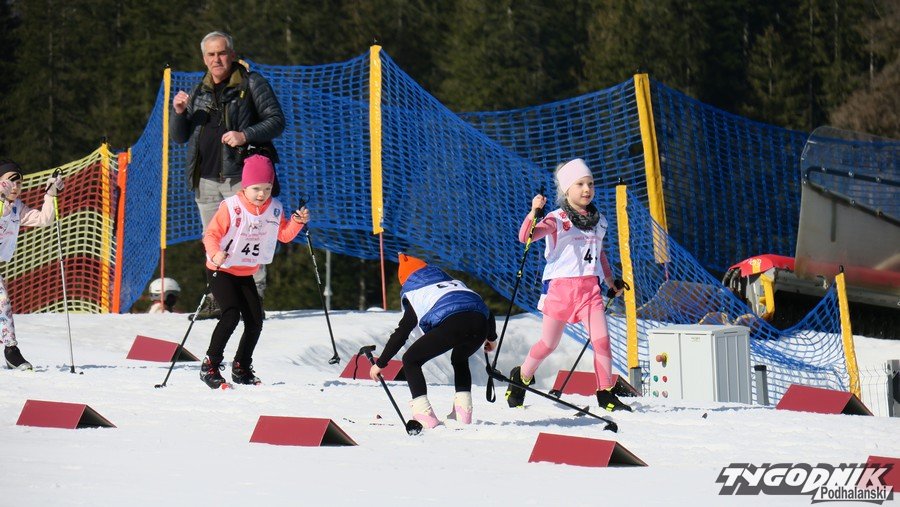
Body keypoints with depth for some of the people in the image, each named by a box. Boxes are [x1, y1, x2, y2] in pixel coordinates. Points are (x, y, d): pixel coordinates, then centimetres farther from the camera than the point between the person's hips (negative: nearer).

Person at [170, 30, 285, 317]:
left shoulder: (251, 84, 2)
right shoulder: (199, 92, 18)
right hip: (207, 179, 6)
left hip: (242, 176, -6)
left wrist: (245, 136, -16)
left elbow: (276, 120, -2)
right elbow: (179, 137, 20)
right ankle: (218, 299, 10)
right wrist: (180, 112, -1)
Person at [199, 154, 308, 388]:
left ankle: (242, 368, 19)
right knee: (232, 314, -21)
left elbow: (283, 234, 6)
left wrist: (297, 221, -12)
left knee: (255, 320, 1)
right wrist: (215, 254, -40)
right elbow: (211, 234, -21)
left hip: (246, 274, 6)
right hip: (221, 270, -6)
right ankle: (210, 366, -13)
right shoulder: (231, 207, -20)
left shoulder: (274, 209, -2)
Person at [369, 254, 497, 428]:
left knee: (411, 360, 12)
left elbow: (401, 334, 23)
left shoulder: (415, 296, 25)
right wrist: (491, 337, 56)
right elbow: (486, 310, 40)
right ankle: (463, 408, 21)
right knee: (459, 359, 37)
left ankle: (423, 413, -2)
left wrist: (380, 364, 31)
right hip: (480, 324, 5)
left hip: (451, 323, -5)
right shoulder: (454, 282, 39)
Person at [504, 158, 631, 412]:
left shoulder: (598, 221, 12)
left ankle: (606, 394, -3)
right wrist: (534, 212, -34)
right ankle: (520, 378, 27)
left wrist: (612, 282, 25)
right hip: (561, 286, -4)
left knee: (602, 341, -10)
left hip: (590, 287, 4)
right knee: (548, 344, 3)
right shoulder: (557, 220, -6)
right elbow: (525, 237, -18)